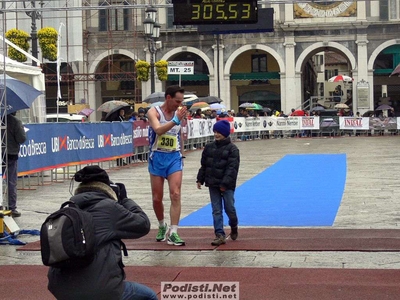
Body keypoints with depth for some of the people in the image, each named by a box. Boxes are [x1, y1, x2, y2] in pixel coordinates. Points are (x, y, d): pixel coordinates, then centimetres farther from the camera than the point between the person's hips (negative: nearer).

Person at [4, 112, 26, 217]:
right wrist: (22, 129, 5)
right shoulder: (15, 121, -11)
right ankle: (12, 208, 4)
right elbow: (21, 139, -12)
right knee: (11, 183, 2)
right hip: (11, 155, -4)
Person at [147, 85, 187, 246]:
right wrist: (176, 120, -34)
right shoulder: (154, 112, -7)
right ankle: (162, 226, 32)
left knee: (175, 195, -12)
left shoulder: (179, 112, 6)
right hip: (157, 157, -2)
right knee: (157, 198, 7)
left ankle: (173, 233, -11)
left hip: (174, 157, 2)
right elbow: (158, 130, -27)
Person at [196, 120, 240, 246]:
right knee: (216, 210, 2)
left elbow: (232, 167, -14)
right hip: (213, 184, 5)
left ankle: (234, 226, 31)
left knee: (229, 208, 1)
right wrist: (200, 179, 9)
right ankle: (220, 235, 3)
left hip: (227, 186, -4)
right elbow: (203, 165, 14)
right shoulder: (209, 147, 8)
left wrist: (225, 183, -19)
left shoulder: (232, 149, -8)